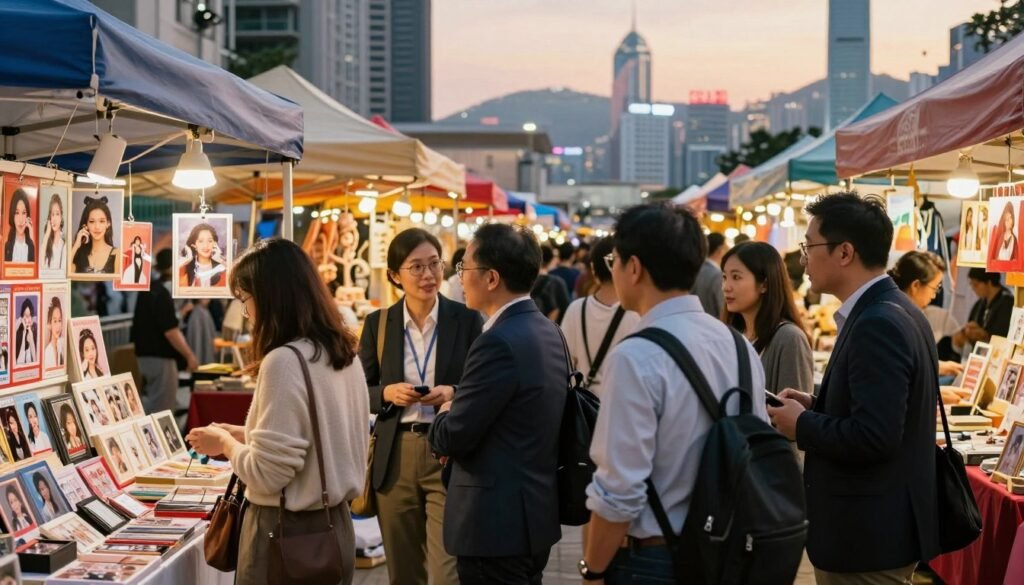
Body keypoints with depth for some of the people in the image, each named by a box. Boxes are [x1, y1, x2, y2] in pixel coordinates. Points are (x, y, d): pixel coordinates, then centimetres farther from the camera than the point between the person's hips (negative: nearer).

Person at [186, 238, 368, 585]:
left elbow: (267, 474, -20)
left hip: (287, 534, -8)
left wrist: (224, 443, -2)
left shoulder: (284, 362, -20)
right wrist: (246, 435, 14)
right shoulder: (345, 355, 5)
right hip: (335, 527, 8)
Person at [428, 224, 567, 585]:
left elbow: (453, 438, -19)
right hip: (535, 511, 9)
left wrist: (443, 416, 2)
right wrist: (459, 410, 5)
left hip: (498, 521, -9)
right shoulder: (547, 331, 7)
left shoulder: (499, 342, -22)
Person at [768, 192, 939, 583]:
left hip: (867, 533, -10)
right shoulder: (892, 311, 8)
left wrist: (802, 425, -14)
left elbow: (874, 436, -29)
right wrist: (816, 406, 5)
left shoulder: (877, 324, -22)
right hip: (879, 524, 10)